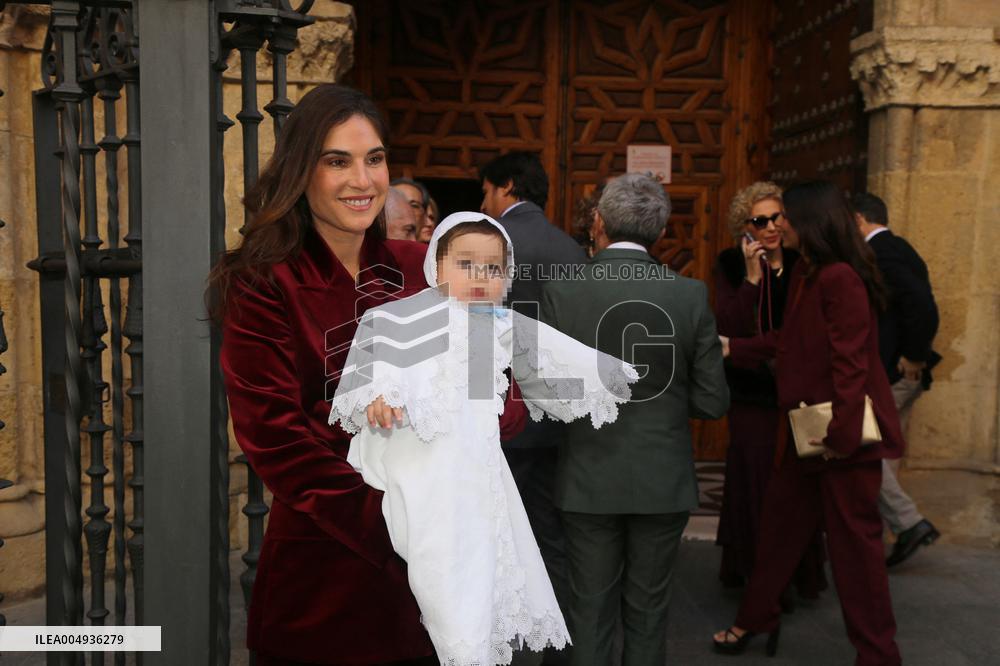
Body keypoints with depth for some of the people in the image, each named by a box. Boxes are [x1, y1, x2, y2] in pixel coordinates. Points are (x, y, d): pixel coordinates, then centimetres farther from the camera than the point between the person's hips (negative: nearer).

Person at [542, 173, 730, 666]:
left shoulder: (561, 293, -12)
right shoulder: (691, 295, -8)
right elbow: (713, 401, -5)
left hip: (590, 479, -1)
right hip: (664, 481, 1)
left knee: (592, 611, 14)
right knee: (647, 612, 17)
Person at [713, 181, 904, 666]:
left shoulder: (840, 278, -19)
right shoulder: (805, 274, 11)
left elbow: (850, 362, -22)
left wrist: (843, 433, -22)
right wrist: (731, 348, 20)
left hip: (843, 432, -10)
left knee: (854, 542, 3)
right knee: (778, 526, 18)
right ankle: (755, 620, 35)